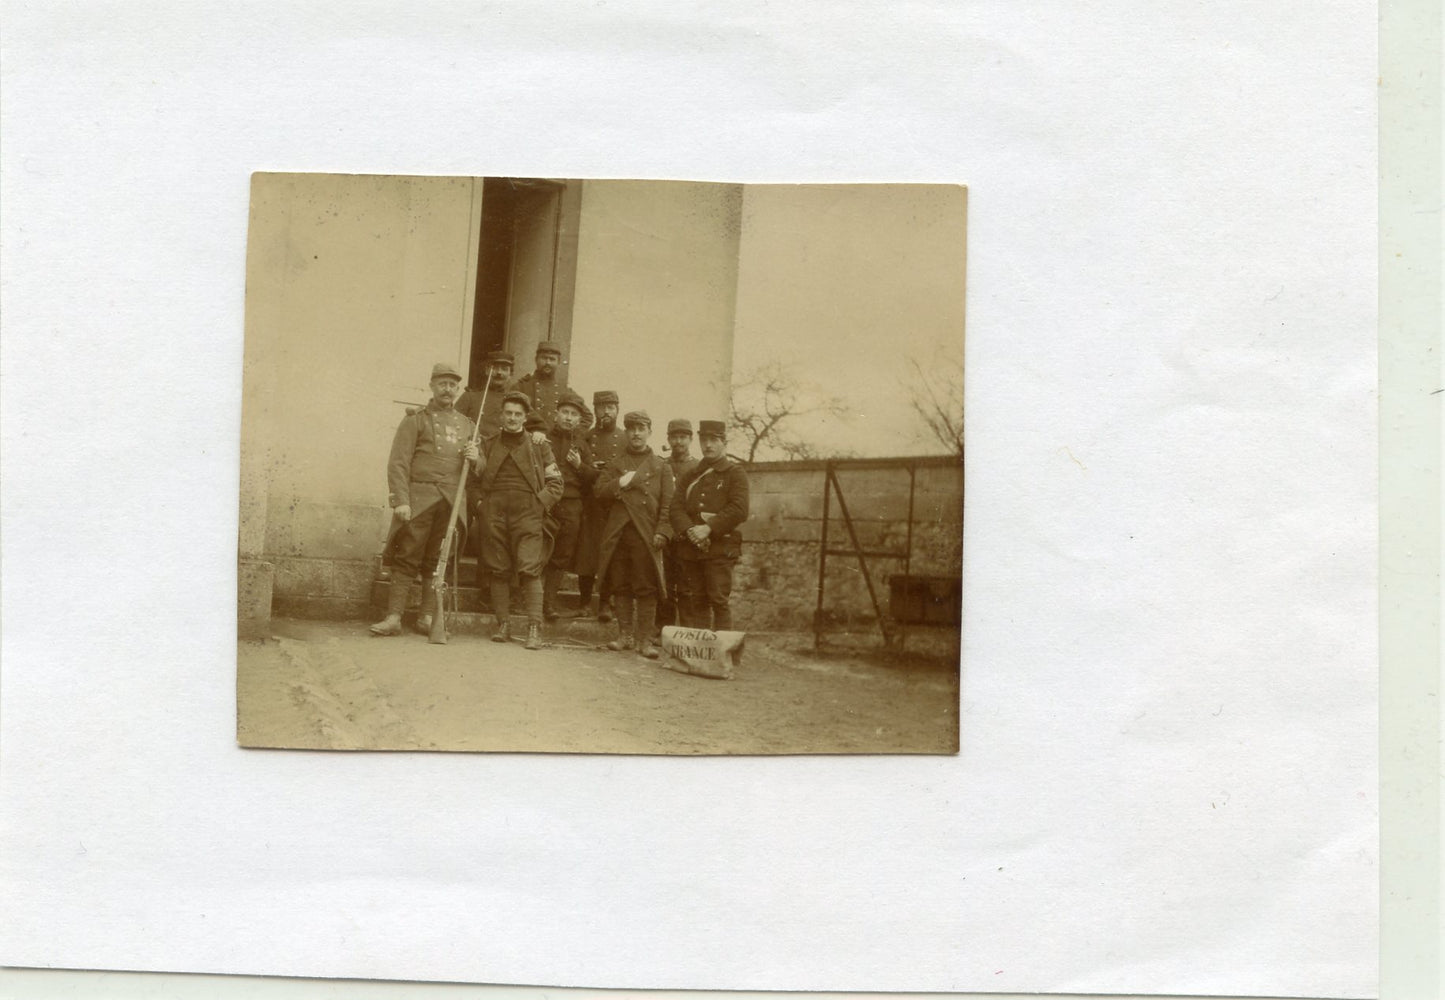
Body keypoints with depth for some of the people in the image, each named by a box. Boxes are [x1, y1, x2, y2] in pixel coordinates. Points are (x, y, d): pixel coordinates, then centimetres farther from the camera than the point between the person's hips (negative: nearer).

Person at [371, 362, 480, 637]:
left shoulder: (466, 425, 19)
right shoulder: (415, 420, 5)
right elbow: (398, 463, -3)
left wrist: (475, 458, 1)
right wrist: (401, 501, -14)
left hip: (452, 503, 4)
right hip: (419, 500, -4)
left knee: (437, 563, 5)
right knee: (406, 559, -6)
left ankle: (428, 618, 10)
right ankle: (394, 617, -6)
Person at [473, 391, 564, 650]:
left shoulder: (539, 446, 11)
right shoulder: (488, 444, 16)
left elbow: (555, 483, 9)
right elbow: (477, 479, 14)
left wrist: (539, 504, -4)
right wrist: (474, 461, -6)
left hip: (527, 514, -2)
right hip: (494, 514, 2)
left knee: (530, 568, -12)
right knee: (498, 570, 2)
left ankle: (534, 627, -13)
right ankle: (503, 623, 8)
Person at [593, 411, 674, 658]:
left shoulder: (661, 466, 11)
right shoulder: (615, 464, 16)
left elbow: (667, 504, 4)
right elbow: (599, 492, 8)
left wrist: (662, 531, -8)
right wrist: (619, 484, -9)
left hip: (646, 535, -2)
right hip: (617, 534, 2)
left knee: (646, 589, -4)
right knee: (621, 587, 5)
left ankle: (644, 639, -1)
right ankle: (625, 635, 14)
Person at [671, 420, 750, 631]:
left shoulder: (735, 473, 4)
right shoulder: (691, 476, 19)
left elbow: (739, 510, -9)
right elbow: (677, 508, 8)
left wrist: (708, 528, -17)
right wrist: (689, 530, -12)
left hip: (720, 547, -5)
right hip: (690, 547, 5)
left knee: (719, 600, -9)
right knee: (693, 602, 5)